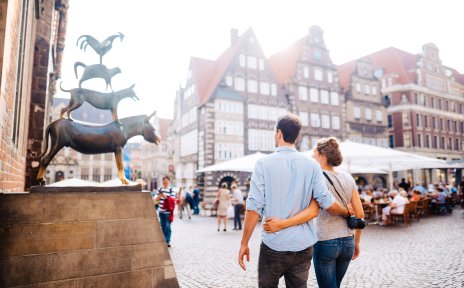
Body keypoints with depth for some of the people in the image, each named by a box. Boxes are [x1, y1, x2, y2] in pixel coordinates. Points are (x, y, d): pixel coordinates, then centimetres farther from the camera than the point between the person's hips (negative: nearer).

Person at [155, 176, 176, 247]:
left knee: (167, 227, -3)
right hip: (161, 211, 5)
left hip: (168, 212, -5)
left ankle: (168, 241, 5)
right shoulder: (160, 189, 9)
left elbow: (173, 200, -8)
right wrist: (160, 196, -9)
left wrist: (165, 197, -19)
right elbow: (157, 199, 12)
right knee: (162, 226, 13)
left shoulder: (171, 190, -5)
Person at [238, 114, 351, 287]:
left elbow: (254, 207, -12)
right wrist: (347, 213, 17)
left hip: (273, 246, -2)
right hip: (303, 247, 3)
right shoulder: (311, 165, -2)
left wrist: (244, 243, -4)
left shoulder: (264, 163, -9)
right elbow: (326, 202, -3)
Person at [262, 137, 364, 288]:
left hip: (325, 242, -6)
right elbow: (360, 214, 6)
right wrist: (356, 242, 16)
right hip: (347, 242, 6)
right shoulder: (347, 177, 4)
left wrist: (282, 224, -34)